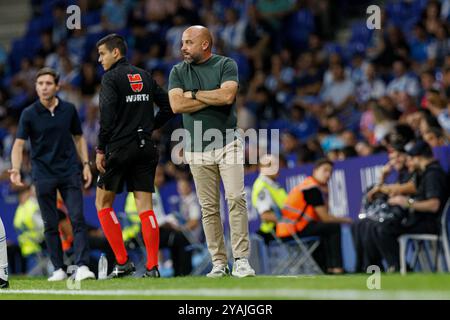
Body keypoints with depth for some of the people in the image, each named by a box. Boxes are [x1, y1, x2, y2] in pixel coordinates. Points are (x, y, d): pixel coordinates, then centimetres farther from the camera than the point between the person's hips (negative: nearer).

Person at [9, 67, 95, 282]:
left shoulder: (69, 110, 4)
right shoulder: (29, 114, -3)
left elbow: (78, 137, 14)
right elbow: (19, 144, -6)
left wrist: (86, 164, 5)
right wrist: (15, 169, -22)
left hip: (70, 173, 1)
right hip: (43, 174, -1)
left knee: (77, 218, -11)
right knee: (50, 224, 3)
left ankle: (82, 266, -15)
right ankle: (59, 269, 9)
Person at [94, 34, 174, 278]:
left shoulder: (111, 77, -7)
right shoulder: (144, 76, 13)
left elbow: (107, 115, -16)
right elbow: (168, 106, 14)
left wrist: (100, 150, -10)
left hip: (120, 148, -6)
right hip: (145, 148, 6)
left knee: (103, 203, 8)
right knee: (145, 207, 3)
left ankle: (123, 262, 0)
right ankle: (152, 267, -5)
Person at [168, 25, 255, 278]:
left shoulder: (226, 65, 2)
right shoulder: (178, 72, 8)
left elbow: (228, 96, -16)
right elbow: (177, 105, -7)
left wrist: (194, 94, -6)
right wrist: (214, 98, -8)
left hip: (228, 144, -2)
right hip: (198, 150, 2)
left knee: (236, 198, -12)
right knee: (209, 207, 2)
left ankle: (242, 260, -12)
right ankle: (219, 263, 6)